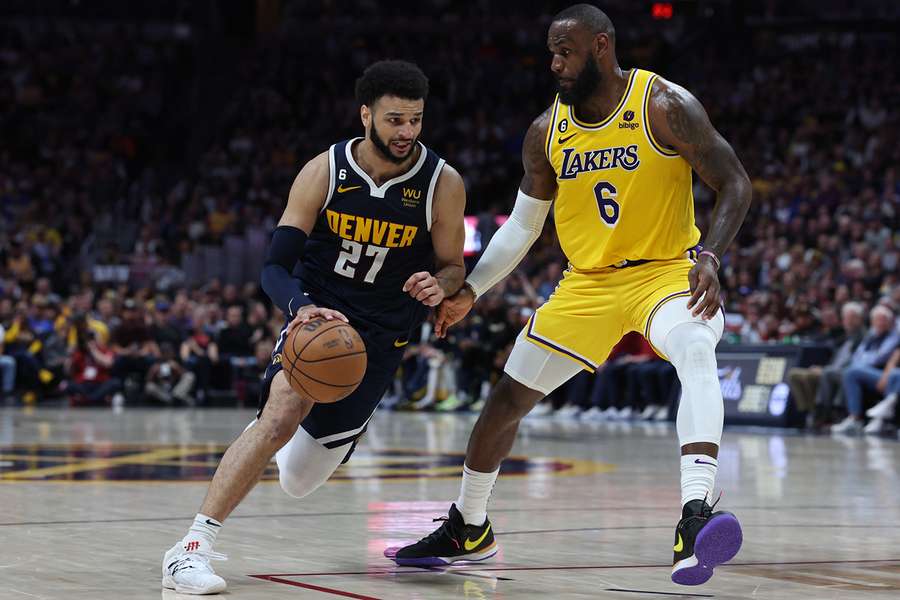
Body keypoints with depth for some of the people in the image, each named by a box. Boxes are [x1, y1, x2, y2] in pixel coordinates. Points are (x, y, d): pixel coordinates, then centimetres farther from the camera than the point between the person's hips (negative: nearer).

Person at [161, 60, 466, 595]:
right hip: (317, 313, -1)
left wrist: (439, 286, -25)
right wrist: (301, 308, -37)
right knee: (282, 412, -32)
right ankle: (193, 547, -29)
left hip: (380, 334, 1)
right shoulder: (325, 172, -13)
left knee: (299, 480, 6)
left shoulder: (443, 184, -12)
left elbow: (452, 268, 0)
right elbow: (276, 266, -14)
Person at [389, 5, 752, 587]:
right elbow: (522, 226, 11)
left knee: (697, 353, -38)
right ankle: (468, 529, 31)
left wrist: (709, 258, -29)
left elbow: (735, 184, -13)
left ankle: (696, 517, -51)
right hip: (589, 282, 5)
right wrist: (469, 291, 4)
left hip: (665, 271, -5)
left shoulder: (666, 106, -15)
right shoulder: (547, 132, 0)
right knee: (507, 399, 8)